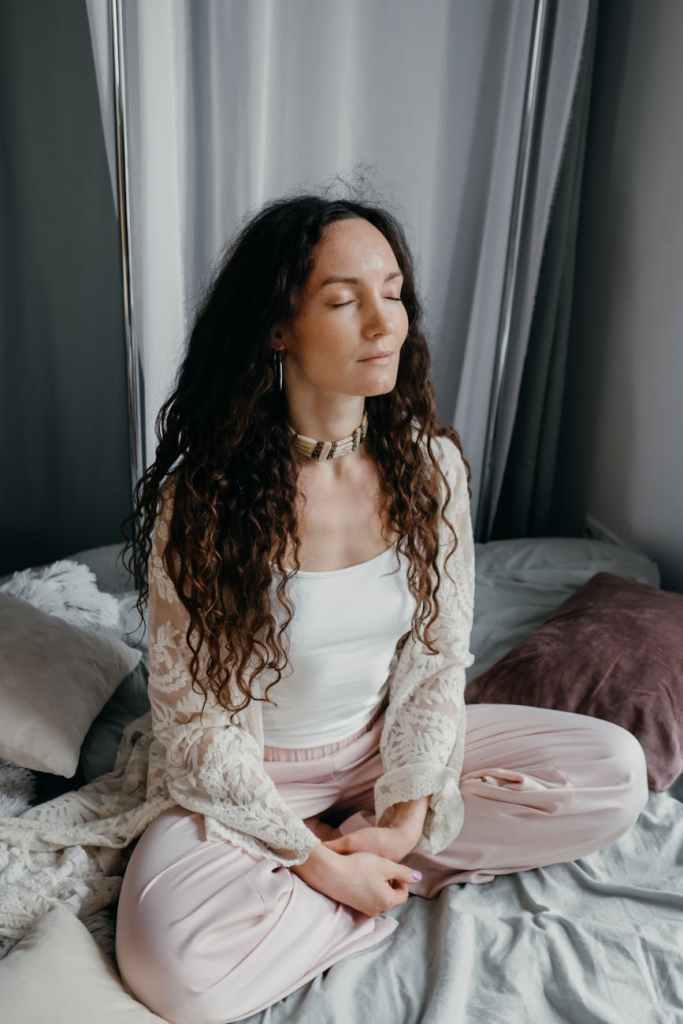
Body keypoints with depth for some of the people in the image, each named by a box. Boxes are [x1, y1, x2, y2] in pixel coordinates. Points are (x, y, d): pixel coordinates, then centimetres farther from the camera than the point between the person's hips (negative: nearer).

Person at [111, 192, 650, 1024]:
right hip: (252, 780, -2)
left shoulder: (433, 464, -10)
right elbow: (196, 716, -15)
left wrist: (407, 815, -16)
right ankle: (419, 880, -6)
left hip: (389, 748, 3)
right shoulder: (204, 496, -21)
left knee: (618, 771, -10)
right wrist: (316, 859, -17)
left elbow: (438, 659, -5)